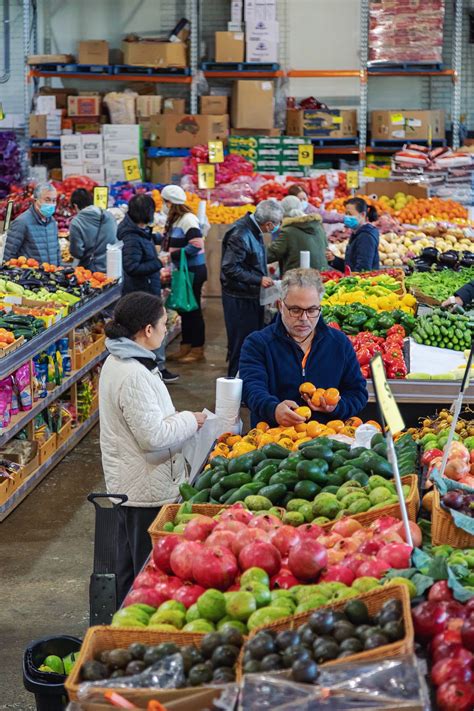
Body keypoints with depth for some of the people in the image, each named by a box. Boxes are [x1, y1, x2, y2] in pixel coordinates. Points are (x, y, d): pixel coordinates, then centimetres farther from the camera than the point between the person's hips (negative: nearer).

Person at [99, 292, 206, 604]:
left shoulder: (118, 362, 8)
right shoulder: (133, 376, -24)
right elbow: (153, 437, -25)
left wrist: (181, 420, 9)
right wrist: (189, 421, -11)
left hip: (128, 483, 11)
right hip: (147, 488, -11)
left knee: (130, 565, 21)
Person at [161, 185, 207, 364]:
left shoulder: (188, 219, -17)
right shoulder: (175, 220, 10)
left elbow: (196, 245, -25)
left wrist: (173, 254, -22)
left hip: (193, 271, -9)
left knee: (193, 309, -1)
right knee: (184, 309, 15)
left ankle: (197, 350, 8)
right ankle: (186, 347, 25)